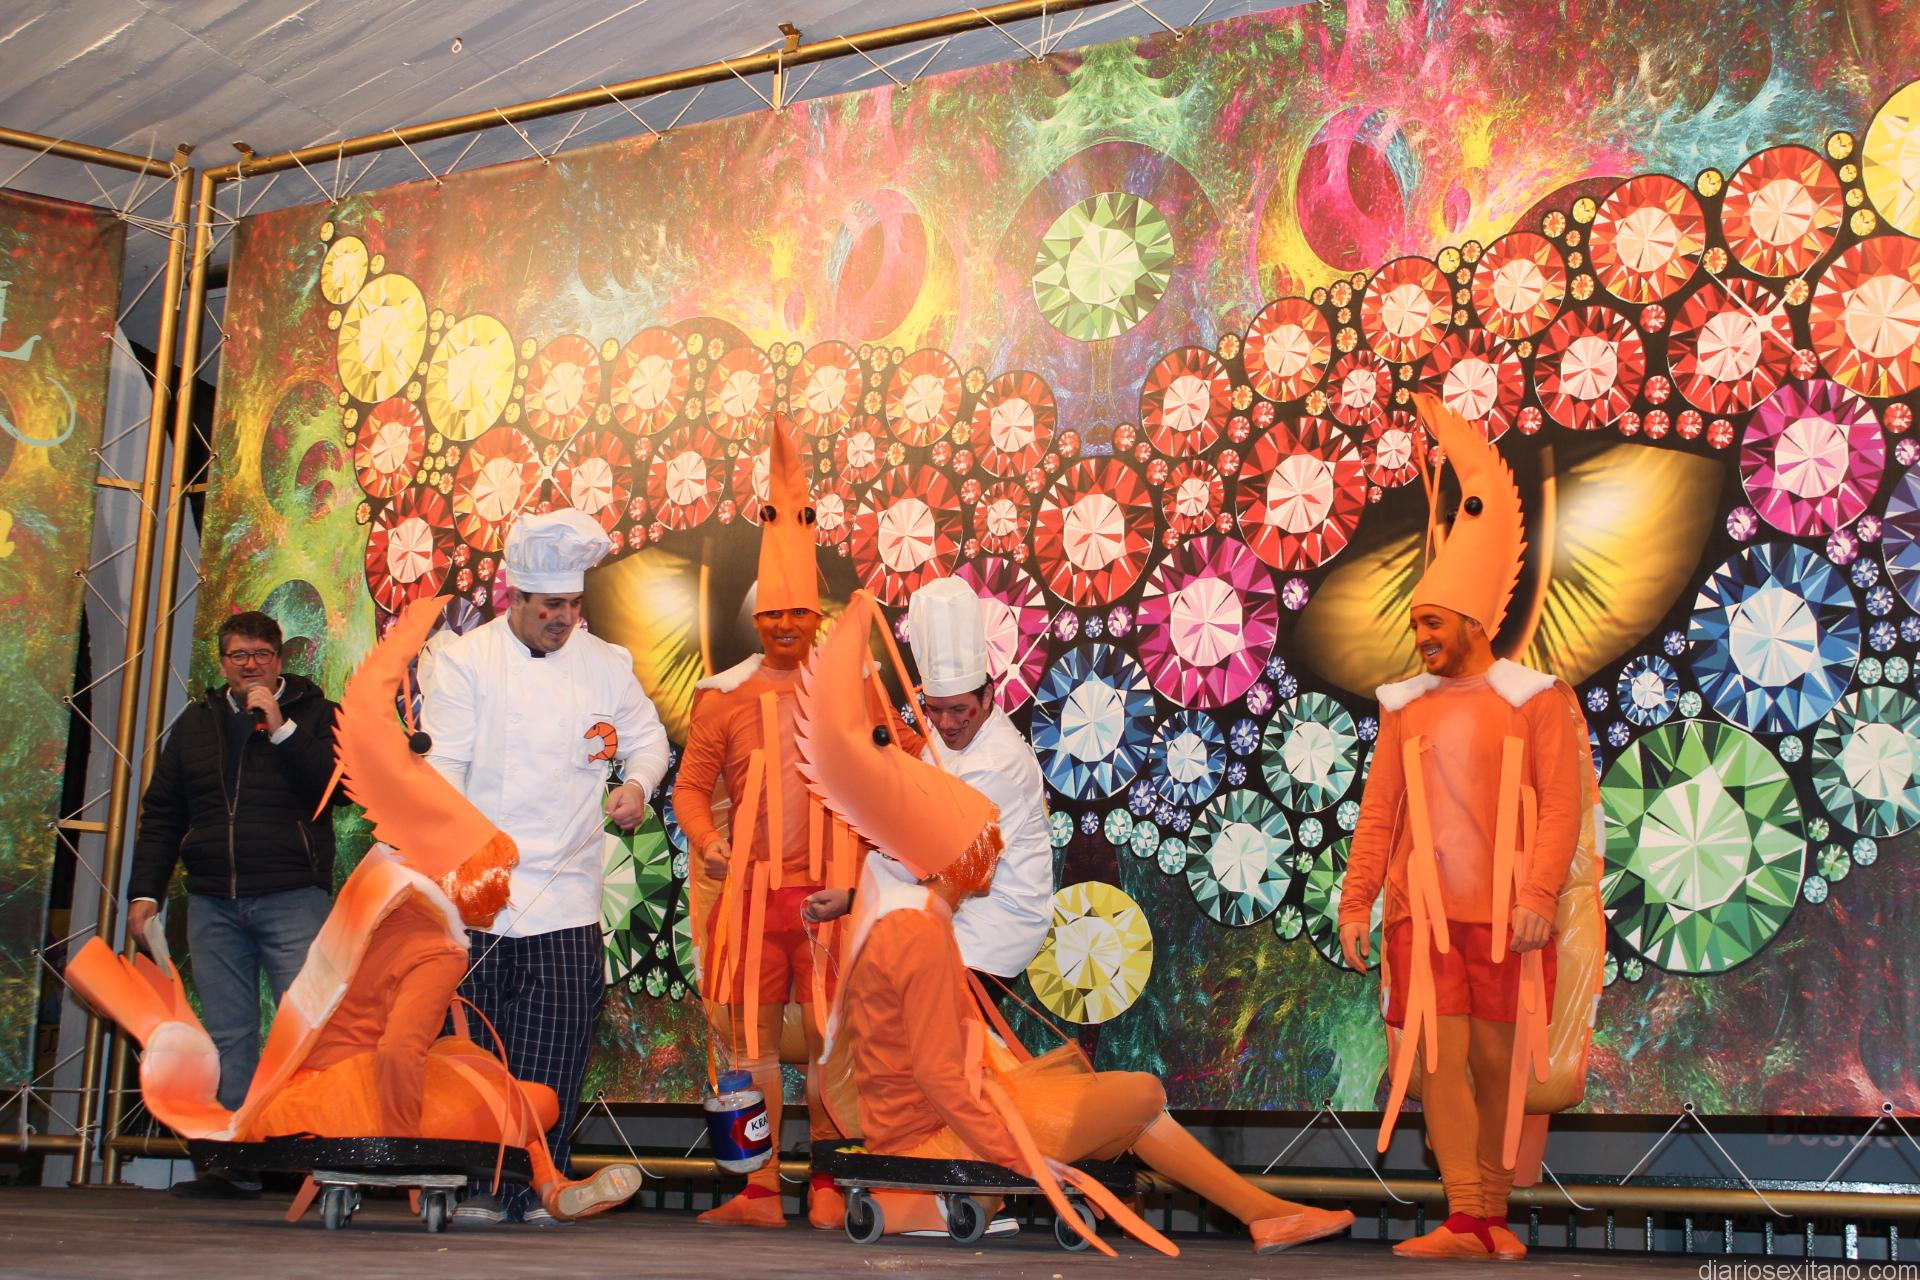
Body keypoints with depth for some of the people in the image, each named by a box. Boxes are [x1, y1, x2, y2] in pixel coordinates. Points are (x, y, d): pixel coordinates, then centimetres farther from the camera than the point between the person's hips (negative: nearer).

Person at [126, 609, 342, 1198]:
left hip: (292, 899, -4)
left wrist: (280, 728, -14)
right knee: (228, 1036, 4)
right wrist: (144, 891, 12)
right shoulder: (196, 723, 18)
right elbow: (160, 814, 19)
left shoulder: (315, 714, 6)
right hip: (212, 903, 4)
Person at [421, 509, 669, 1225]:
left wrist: (637, 783, -2)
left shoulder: (607, 664, 12)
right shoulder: (465, 660, 3)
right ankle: (476, 1184, 9)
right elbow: (445, 764, -3)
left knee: (559, 1036, -4)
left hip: (568, 892, 2)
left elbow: (647, 737, 21)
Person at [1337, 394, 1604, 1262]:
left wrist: (1539, 896, -18)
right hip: (1423, 913, 3)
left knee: (1502, 1061, 1)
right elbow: (1378, 814, 10)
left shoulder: (1536, 700, 0)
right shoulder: (1406, 708, 11)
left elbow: (1562, 807, -7)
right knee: (1439, 1058, -5)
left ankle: (1494, 1214, 11)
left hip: (1508, 917, -3)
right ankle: (1469, 1219, -4)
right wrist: (1357, 902, 4)